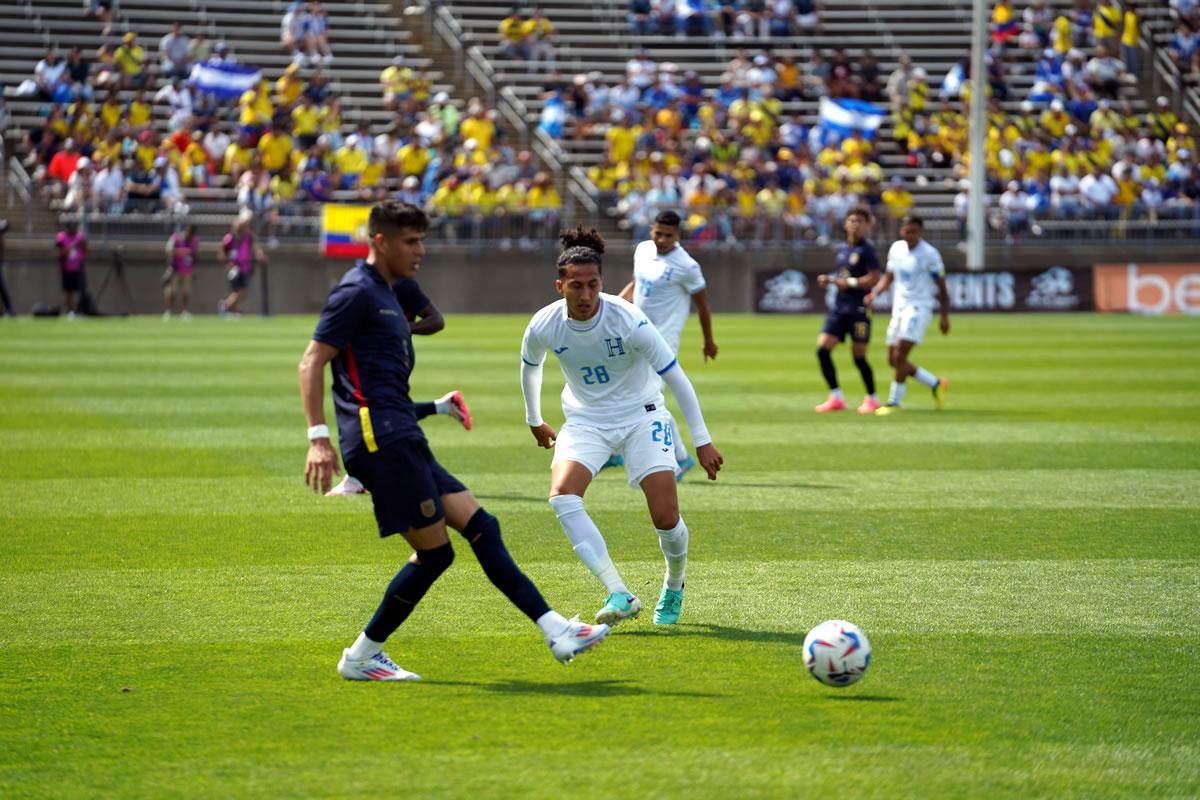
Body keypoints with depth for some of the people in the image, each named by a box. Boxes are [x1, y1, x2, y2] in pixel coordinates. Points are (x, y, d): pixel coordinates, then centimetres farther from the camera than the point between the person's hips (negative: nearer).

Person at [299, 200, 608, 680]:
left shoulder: (383, 295, 23)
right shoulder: (356, 292, -7)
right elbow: (311, 363, -13)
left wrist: (432, 407, 32)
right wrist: (318, 437, -21)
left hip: (403, 443, 10)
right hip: (380, 438, -10)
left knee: (481, 527, 3)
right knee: (434, 552, -9)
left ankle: (555, 631, 1)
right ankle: (361, 657, -1)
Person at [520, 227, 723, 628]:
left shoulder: (628, 320, -24)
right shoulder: (544, 327, -16)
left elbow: (675, 378, -16)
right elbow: (529, 367, 10)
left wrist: (702, 441, -14)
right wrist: (534, 420, 21)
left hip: (641, 416, -2)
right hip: (585, 421, 2)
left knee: (666, 517, -12)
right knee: (562, 495, -27)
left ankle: (674, 587, 23)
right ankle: (619, 594, -29)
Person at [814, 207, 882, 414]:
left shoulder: (866, 250, -8)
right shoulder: (842, 249, 14)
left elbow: (874, 278, -15)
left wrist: (847, 283, -16)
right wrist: (829, 279, 6)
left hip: (859, 309, -7)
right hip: (839, 307, 7)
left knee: (859, 356, -1)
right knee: (822, 349, -5)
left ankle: (872, 399, 16)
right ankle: (836, 397, 2)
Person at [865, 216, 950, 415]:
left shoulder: (929, 254, -11)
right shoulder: (896, 249, 7)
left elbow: (941, 287, -6)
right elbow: (888, 277, 18)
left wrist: (945, 316, -8)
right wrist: (875, 293, 0)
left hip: (918, 308, -7)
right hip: (899, 307, 7)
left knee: (900, 355, -16)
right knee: (893, 359, 7)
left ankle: (894, 402, -8)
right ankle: (936, 384, 22)